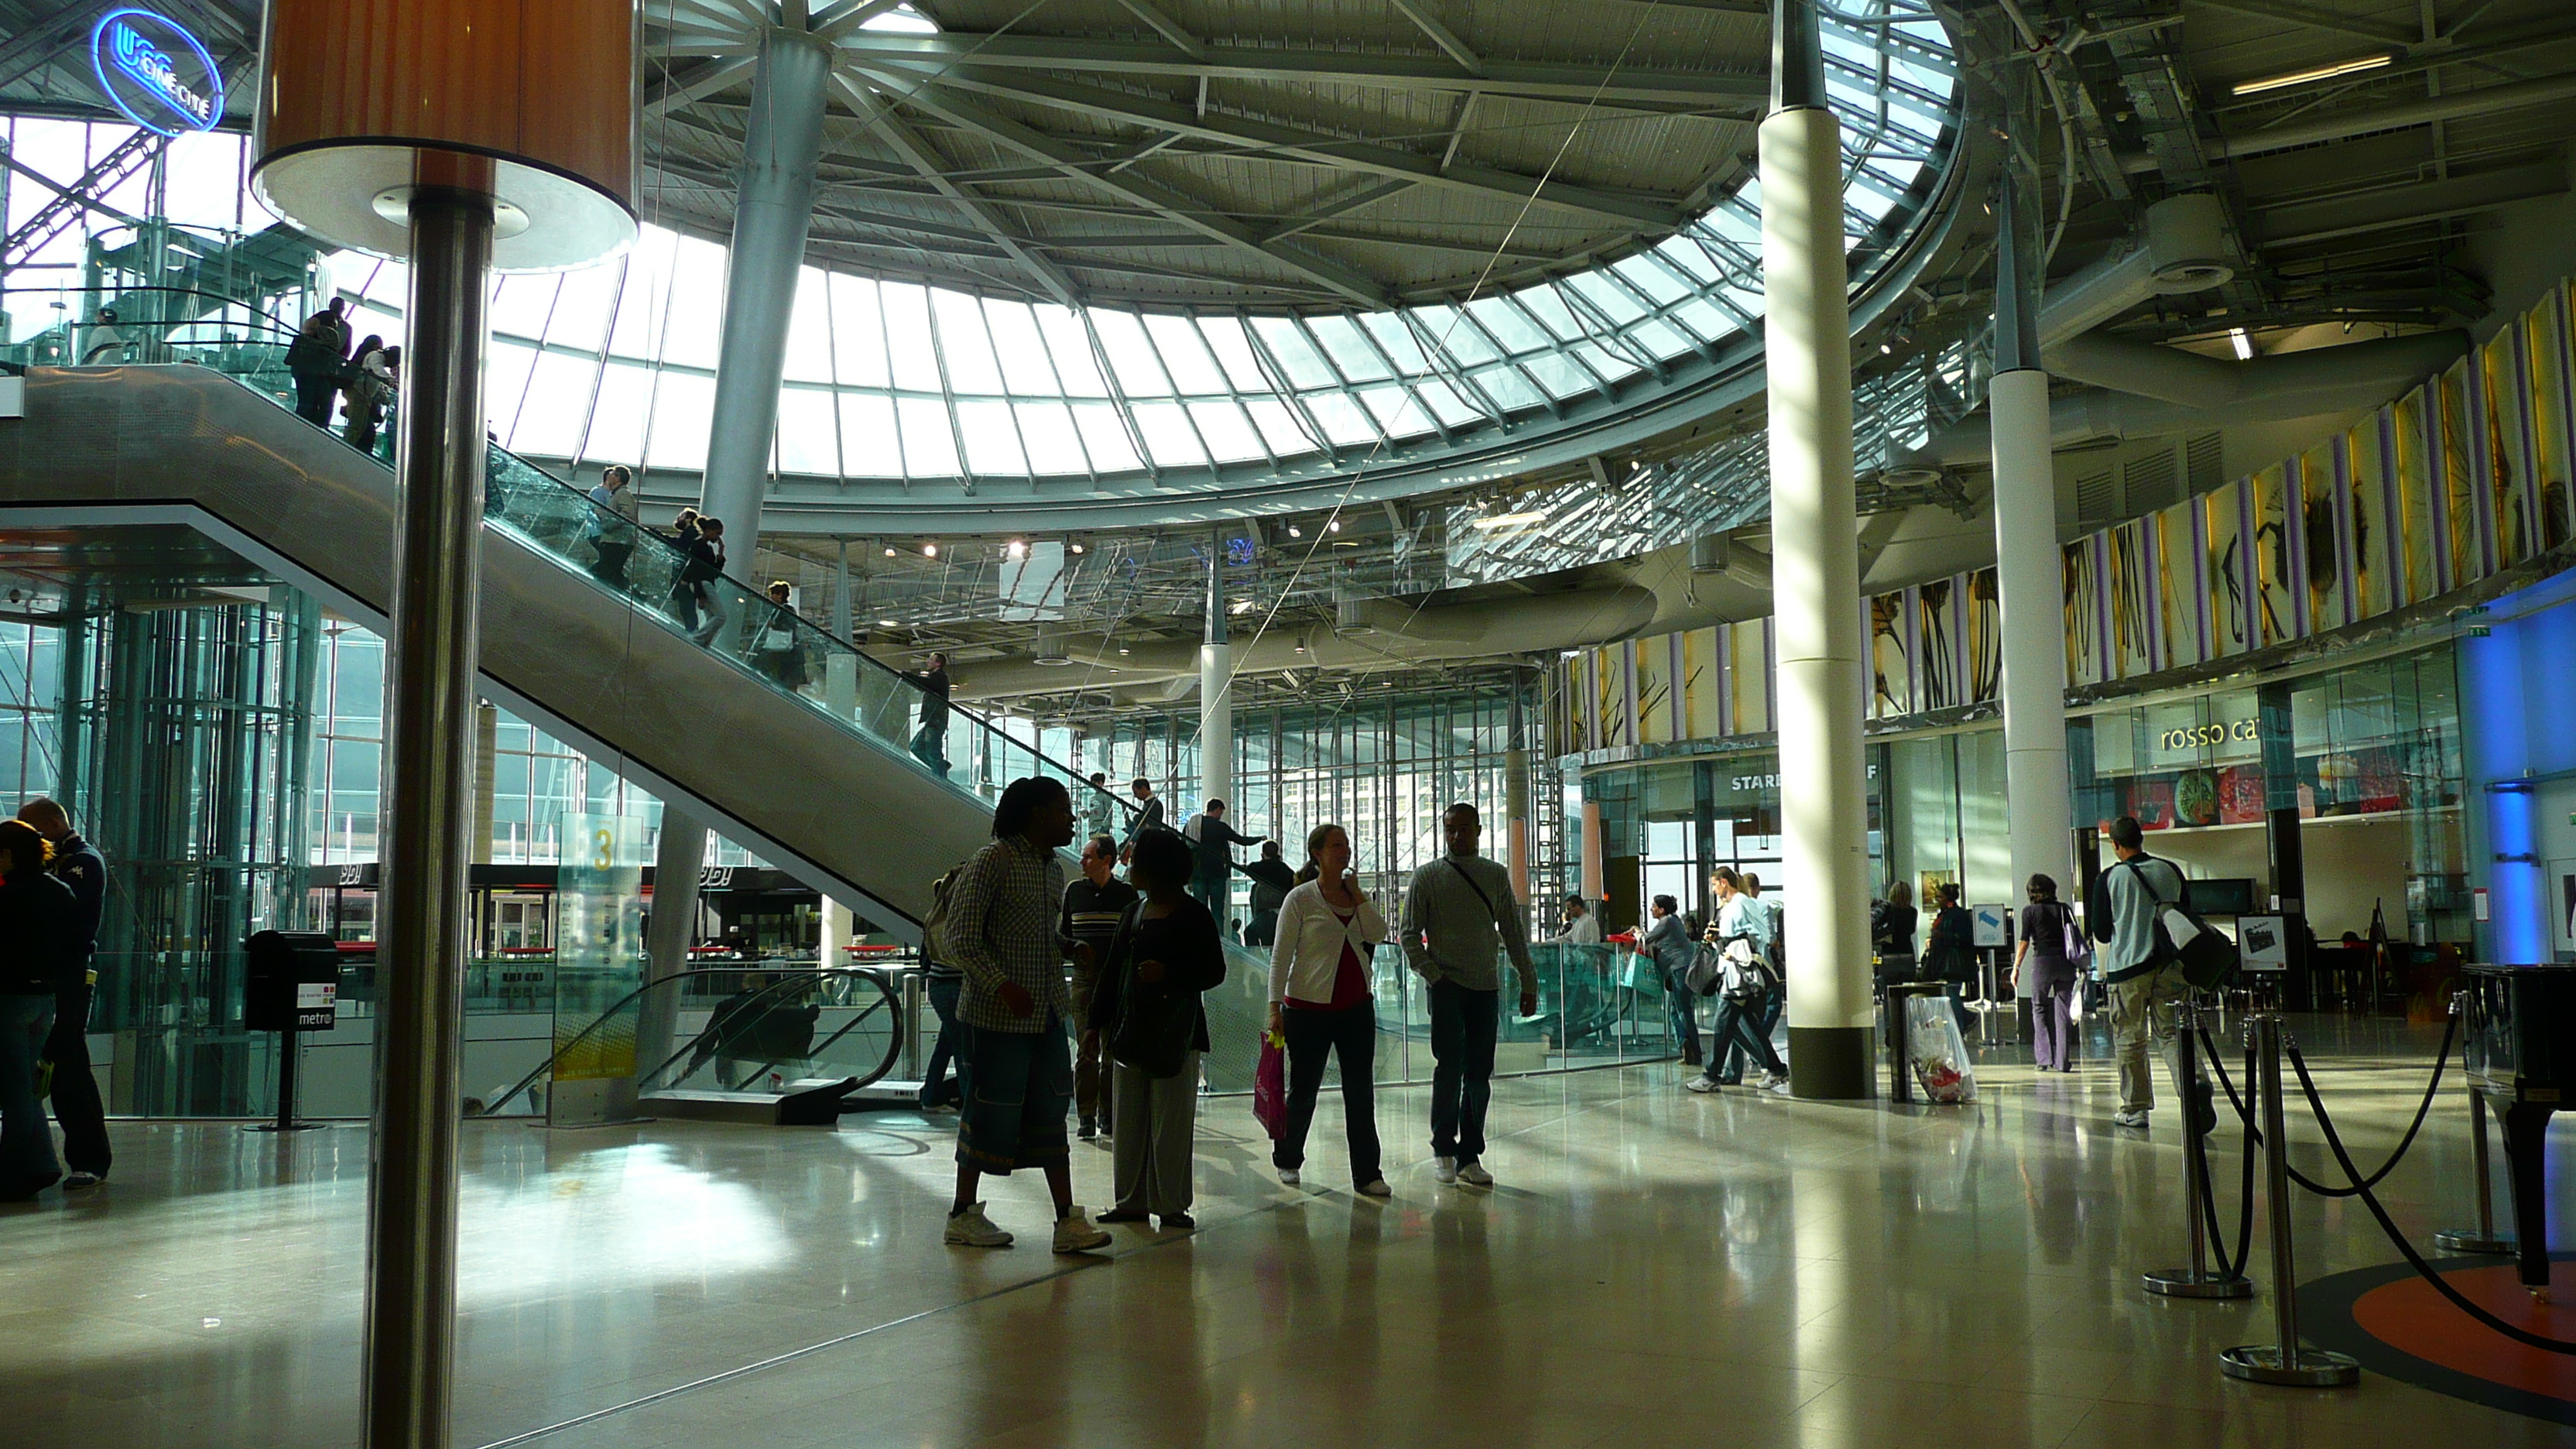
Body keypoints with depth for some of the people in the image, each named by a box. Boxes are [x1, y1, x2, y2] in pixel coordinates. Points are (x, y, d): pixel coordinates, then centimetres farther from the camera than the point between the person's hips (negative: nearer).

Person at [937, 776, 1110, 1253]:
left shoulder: (1053, 870, 12)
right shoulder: (991, 862, -12)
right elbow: (960, 940, -15)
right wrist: (1002, 986, -24)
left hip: (1047, 1014, 8)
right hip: (996, 1014, -7)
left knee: (1051, 1112, 7)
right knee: (989, 1111, 2)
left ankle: (1067, 1221, 9)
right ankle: (962, 1216, 17)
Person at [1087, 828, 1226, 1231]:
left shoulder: (1194, 916, -5)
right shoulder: (1134, 913, 14)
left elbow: (1215, 971, -7)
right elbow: (1113, 970, 16)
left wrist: (1169, 974, -20)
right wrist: (1097, 1020, 12)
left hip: (1175, 1032, -6)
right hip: (1131, 1029, 6)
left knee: (1170, 1122, -3)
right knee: (1128, 1121, 8)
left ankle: (1172, 1205, 6)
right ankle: (1132, 1201, 17)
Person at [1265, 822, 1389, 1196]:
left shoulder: (1358, 895, 9)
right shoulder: (1300, 898, -6)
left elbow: (1378, 934, -5)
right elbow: (1281, 954, -7)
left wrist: (1358, 894, -7)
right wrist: (1275, 1006, -12)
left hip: (1357, 1005, 4)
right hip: (1309, 1007, -4)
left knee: (1361, 1093, 2)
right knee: (1304, 1091, 7)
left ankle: (1367, 1174, 8)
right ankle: (1287, 1159, 30)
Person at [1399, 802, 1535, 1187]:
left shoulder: (1497, 876, 10)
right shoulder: (1427, 877, 2)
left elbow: (1513, 932, 14)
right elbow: (1410, 935, 2)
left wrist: (1528, 982, 11)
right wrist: (1432, 975, -10)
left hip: (1487, 986, 3)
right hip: (1447, 986, -3)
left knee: (1479, 1074, 3)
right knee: (1450, 1067, -9)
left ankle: (1470, 1156, 12)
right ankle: (1444, 1149, 8)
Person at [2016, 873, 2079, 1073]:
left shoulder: (2030, 911, -1)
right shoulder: (2064, 909, 9)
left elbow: (2025, 942, -5)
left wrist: (2016, 968, -1)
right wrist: (2078, 964, 16)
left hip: (2043, 961, -3)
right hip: (2066, 962, 3)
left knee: (2039, 1008, 9)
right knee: (2063, 1011, 7)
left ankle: (2045, 1059, 1)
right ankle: (2063, 1061, 5)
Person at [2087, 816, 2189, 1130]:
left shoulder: (2108, 880, -7)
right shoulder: (2170, 871, 3)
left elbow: (2101, 933, -2)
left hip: (2127, 967, -3)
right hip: (2169, 965, 3)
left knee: (2129, 1040, 4)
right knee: (2170, 1033, 8)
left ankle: (2135, 1108, 7)